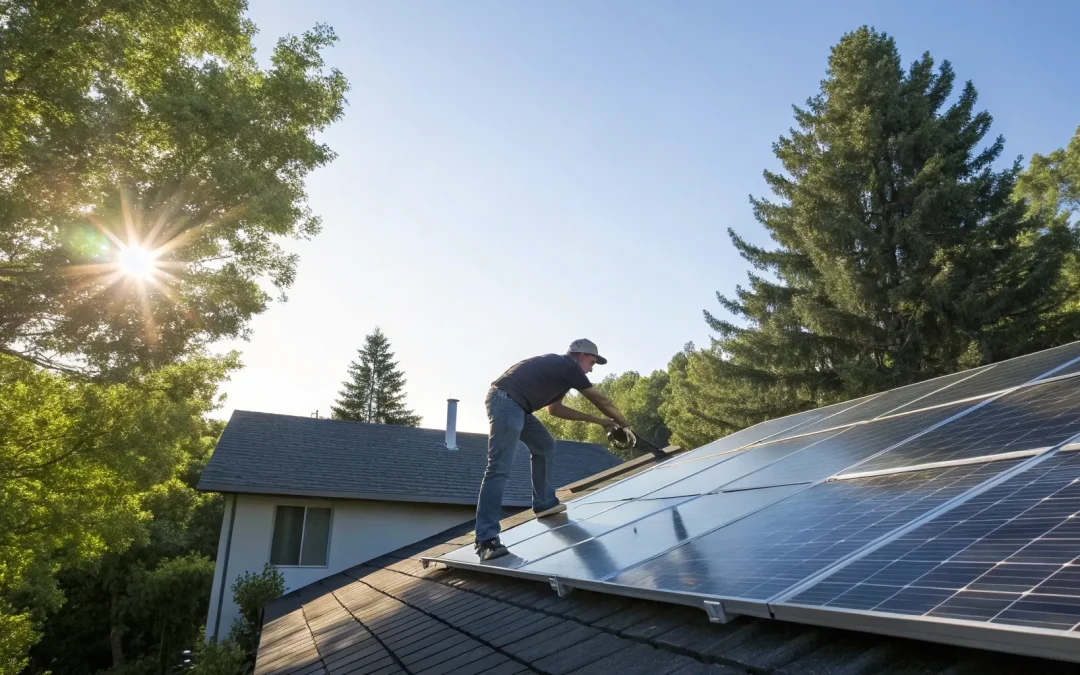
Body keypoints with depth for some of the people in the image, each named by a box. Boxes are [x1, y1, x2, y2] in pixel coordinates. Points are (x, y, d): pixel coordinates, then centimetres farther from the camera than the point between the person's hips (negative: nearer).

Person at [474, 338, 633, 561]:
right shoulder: (569, 366, 0)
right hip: (505, 401, -11)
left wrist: (596, 420, 30)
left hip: (513, 404, 11)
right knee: (499, 469, -16)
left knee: (545, 446, 23)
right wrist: (624, 424, 20)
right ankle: (486, 539, -19)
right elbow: (601, 400, 5)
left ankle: (544, 504, 29)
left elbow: (554, 408, 31)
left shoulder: (557, 368, 26)